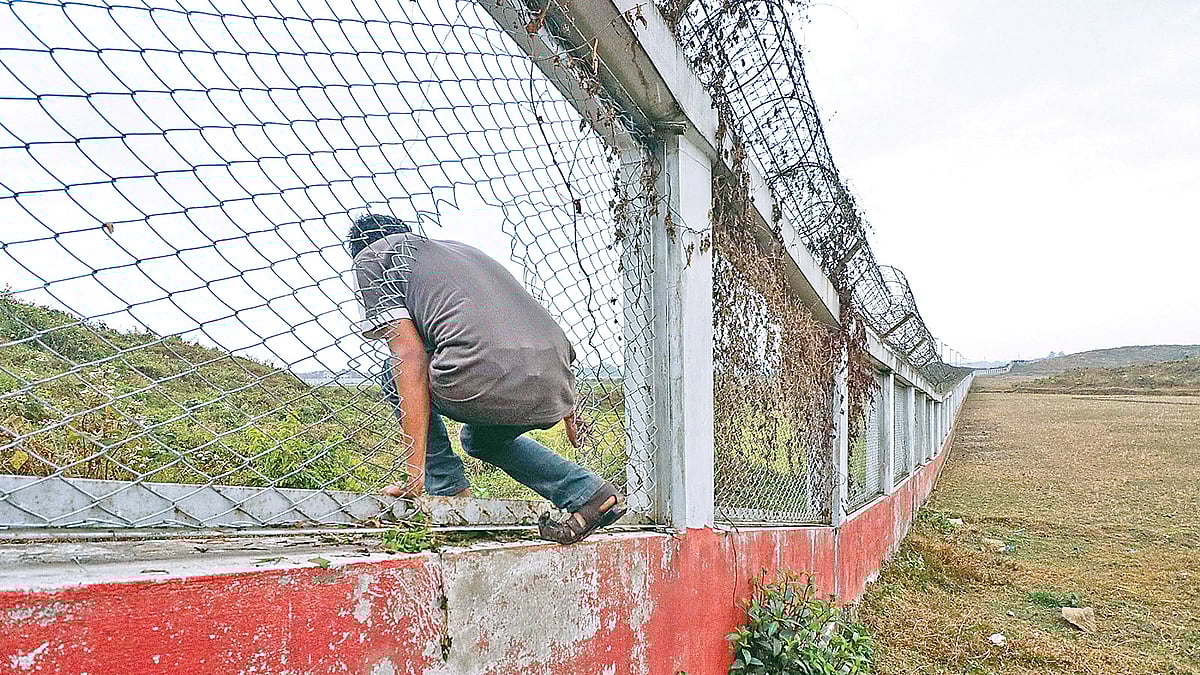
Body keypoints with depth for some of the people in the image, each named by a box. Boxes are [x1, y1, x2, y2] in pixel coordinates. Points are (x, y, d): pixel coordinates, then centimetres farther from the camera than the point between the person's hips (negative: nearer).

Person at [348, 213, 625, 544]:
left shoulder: (372, 256, 18)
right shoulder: (459, 247, 36)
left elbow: (411, 358, 4)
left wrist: (416, 472, 3)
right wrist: (564, 406, 42)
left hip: (490, 377, -7)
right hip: (558, 385, 7)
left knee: (396, 375, 23)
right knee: (478, 438, 35)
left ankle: (449, 491, 16)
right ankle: (591, 493, 22)